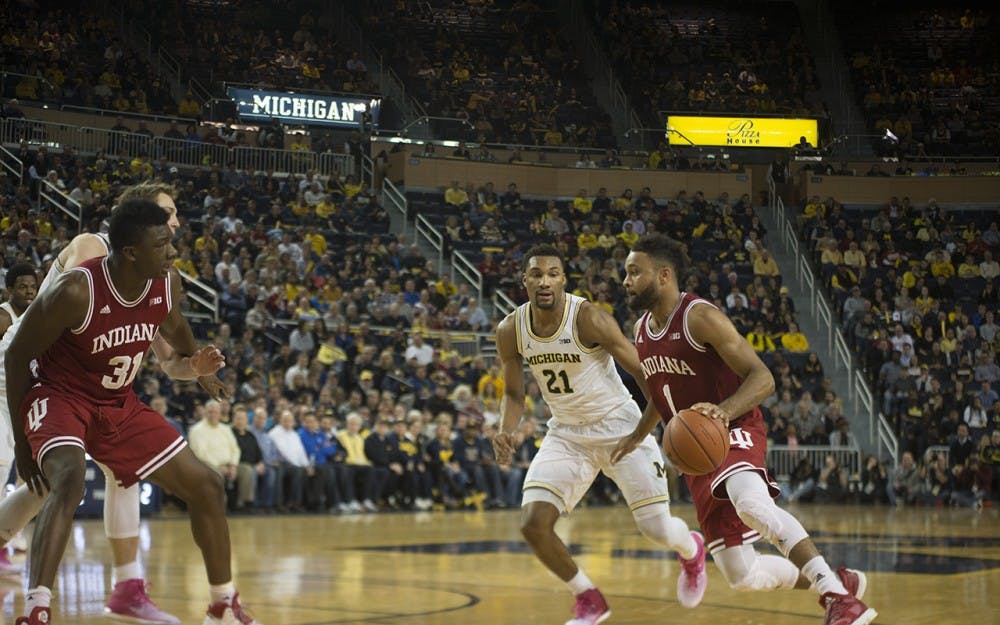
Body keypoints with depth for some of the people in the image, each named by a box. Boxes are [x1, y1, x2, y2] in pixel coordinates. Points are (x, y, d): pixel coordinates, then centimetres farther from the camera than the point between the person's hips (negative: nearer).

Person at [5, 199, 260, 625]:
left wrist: (196, 363, -10)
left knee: (206, 486, 3)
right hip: (59, 398, -6)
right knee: (68, 482, -37)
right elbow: (17, 356, -16)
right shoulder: (76, 291, -28)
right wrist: (21, 441, -12)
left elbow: (173, 327, 14)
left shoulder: (166, 287, -10)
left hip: (118, 405, 6)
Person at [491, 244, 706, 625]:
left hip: (619, 426, -4)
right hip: (567, 433, 4)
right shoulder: (510, 331, -8)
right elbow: (514, 392, 7)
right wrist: (506, 432, -13)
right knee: (533, 524, -14)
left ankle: (692, 550, 35)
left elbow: (643, 372, -15)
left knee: (656, 529, -5)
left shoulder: (588, 318, -22)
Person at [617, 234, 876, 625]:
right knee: (742, 577, 1)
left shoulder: (700, 317, -14)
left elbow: (762, 378, -20)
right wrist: (639, 435, 24)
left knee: (752, 504, -42)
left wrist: (723, 411, -37)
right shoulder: (642, 330, 10)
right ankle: (840, 579, 22)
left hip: (734, 432, -8)